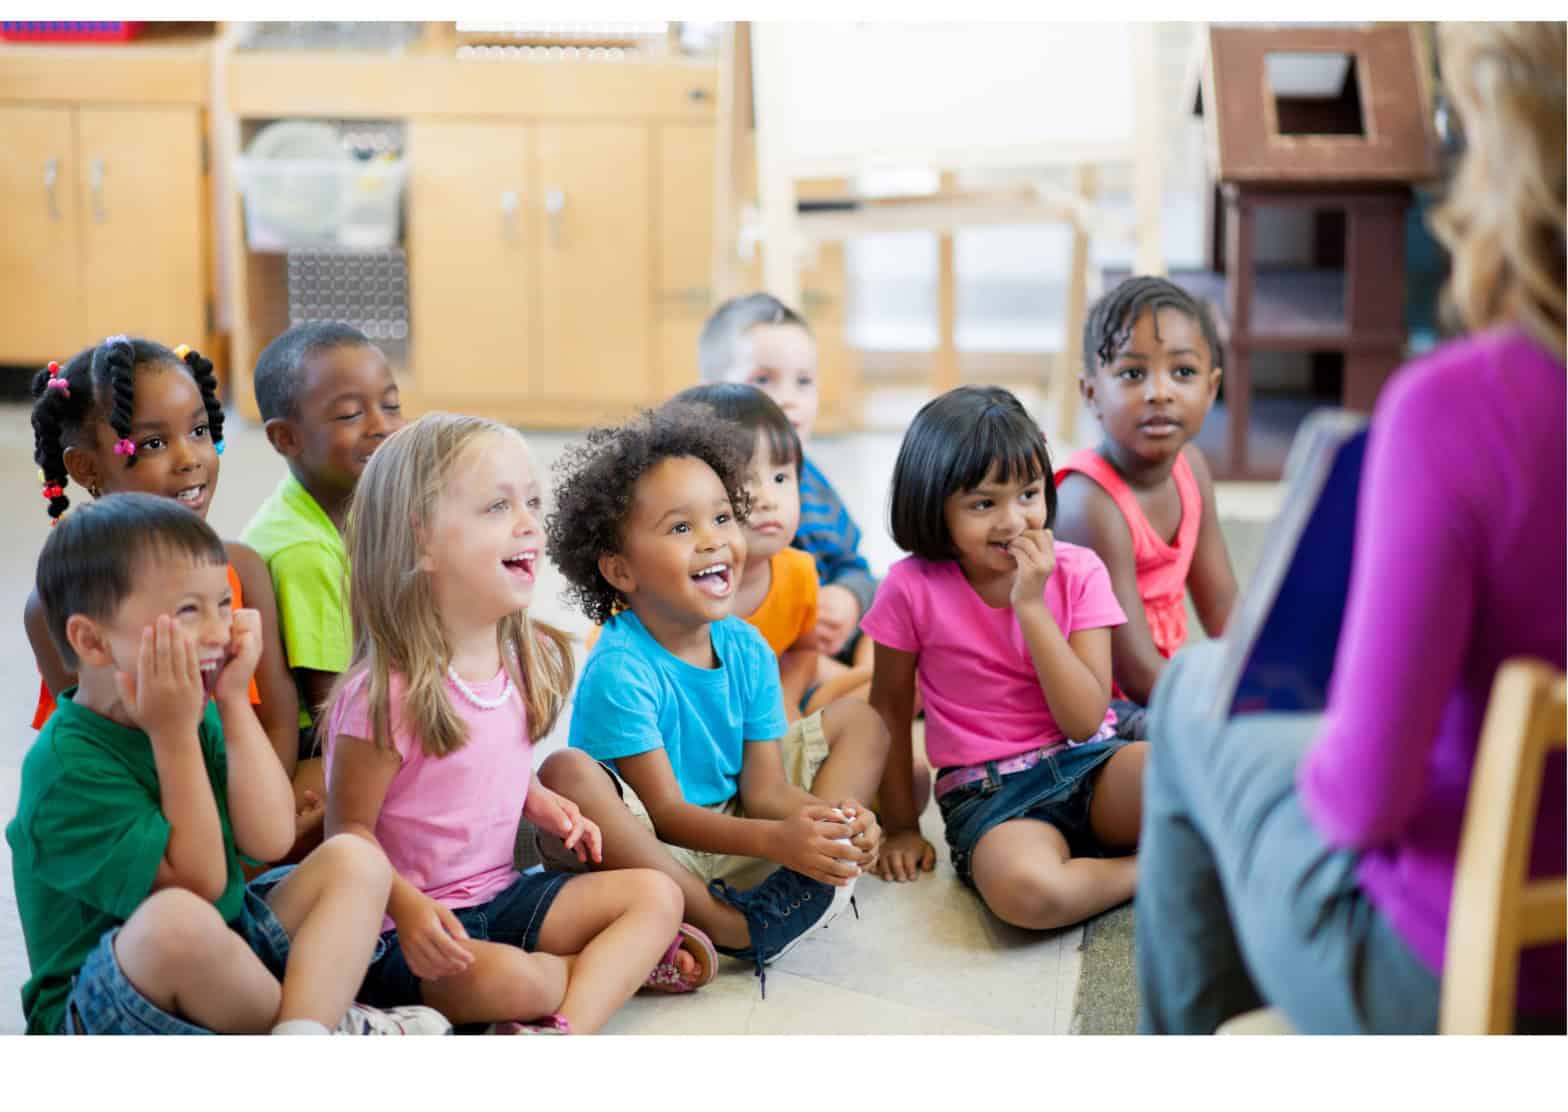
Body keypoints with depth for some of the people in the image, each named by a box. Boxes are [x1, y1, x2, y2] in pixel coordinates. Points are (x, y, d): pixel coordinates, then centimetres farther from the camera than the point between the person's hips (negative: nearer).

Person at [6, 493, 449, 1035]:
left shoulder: (196, 712, 3)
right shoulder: (66, 766, -20)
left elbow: (270, 839, -8)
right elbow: (199, 883, -21)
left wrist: (234, 701, -9)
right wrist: (174, 736, -24)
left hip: (222, 966, 8)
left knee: (354, 859, -5)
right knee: (178, 920, -40)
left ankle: (302, 1026, -30)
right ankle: (329, 1020, -13)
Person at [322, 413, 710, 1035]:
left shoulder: (529, 659, 3)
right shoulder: (388, 693, -21)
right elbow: (349, 830, -15)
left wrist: (542, 804, -1)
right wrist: (406, 909, -30)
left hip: (501, 893, 8)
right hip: (413, 929, -8)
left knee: (656, 895, -4)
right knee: (509, 979, -34)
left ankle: (567, 1031, -22)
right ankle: (623, 964, -2)